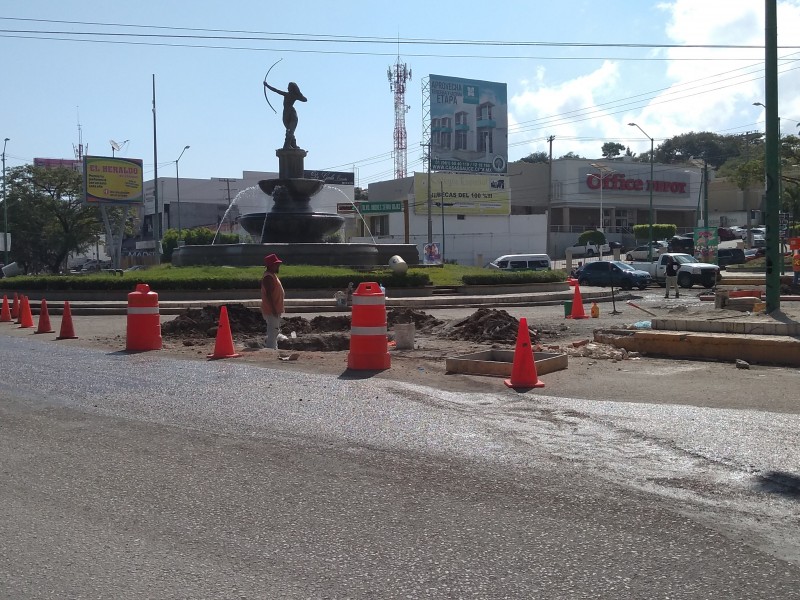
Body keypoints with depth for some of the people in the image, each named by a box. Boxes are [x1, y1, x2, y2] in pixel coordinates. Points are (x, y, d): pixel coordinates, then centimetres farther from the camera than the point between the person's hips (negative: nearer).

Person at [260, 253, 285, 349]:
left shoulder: (272, 275, 15)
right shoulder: (268, 277, -18)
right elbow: (268, 294, -23)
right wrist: (273, 309, -25)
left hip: (275, 310, 11)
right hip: (271, 311, -11)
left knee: (275, 331, 17)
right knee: (272, 332, -9)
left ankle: (274, 350, 25)